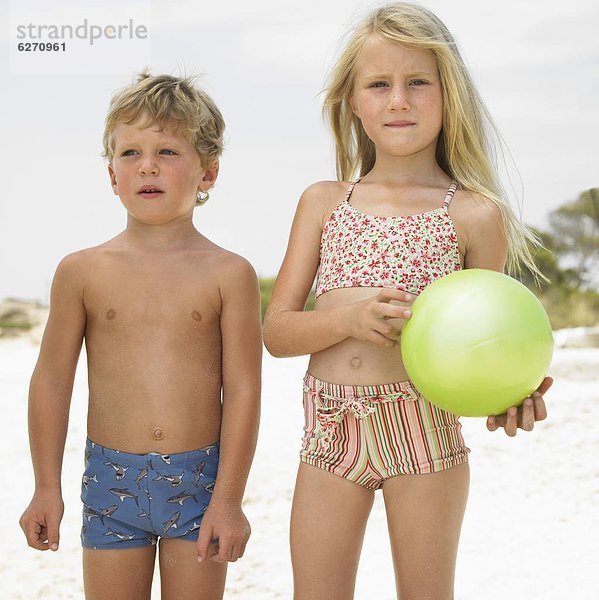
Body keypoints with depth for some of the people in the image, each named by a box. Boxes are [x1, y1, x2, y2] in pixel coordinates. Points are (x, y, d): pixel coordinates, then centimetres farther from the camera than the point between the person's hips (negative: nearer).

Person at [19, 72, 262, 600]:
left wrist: (229, 498, -8)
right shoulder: (83, 272, 0)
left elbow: (243, 390, -6)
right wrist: (47, 488, 3)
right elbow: (52, 379, 4)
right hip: (111, 480, 1)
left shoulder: (230, 275, -4)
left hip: (199, 481, -1)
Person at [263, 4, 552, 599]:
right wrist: (350, 316, -17)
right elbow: (276, 331, 3)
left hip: (423, 426, -2)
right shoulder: (323, 202, 6)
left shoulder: (475, 214, -1)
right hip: (330, 432, 3)